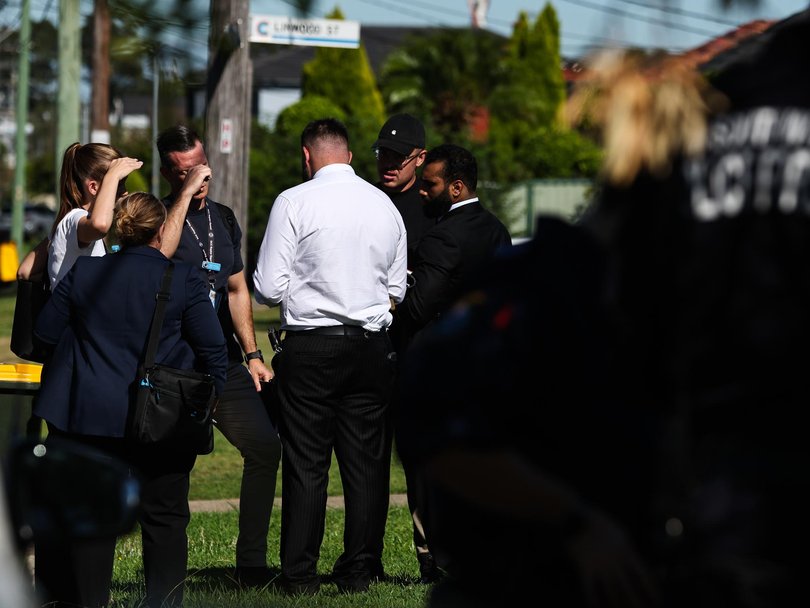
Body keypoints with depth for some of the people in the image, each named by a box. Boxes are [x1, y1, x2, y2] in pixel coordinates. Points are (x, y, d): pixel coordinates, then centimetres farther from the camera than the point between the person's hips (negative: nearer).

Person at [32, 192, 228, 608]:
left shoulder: (84, 272, 0)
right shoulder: (183, 279, -7)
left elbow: (45, 331, 7)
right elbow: (212, 348, -5)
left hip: (91, 415, 2)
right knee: (164, 516, 7)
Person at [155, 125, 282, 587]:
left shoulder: (224, 219, 16)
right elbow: (160, 251, -27)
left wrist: (252, 354, 15)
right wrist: (186, 193, -21)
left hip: (224, 364, 5)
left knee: (266, 446, -6)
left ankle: (252, 565, 1)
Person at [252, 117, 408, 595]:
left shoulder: (295, 202, -7)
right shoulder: (386, 206, 7)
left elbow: (269, 288, -8)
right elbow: (397, 290, 14)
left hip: (310, 347, -4)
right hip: (372, 348, 4)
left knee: (306, 463, 0)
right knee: (367, 462, 8)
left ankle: (301, 574, 3)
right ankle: (360, 570, 11)